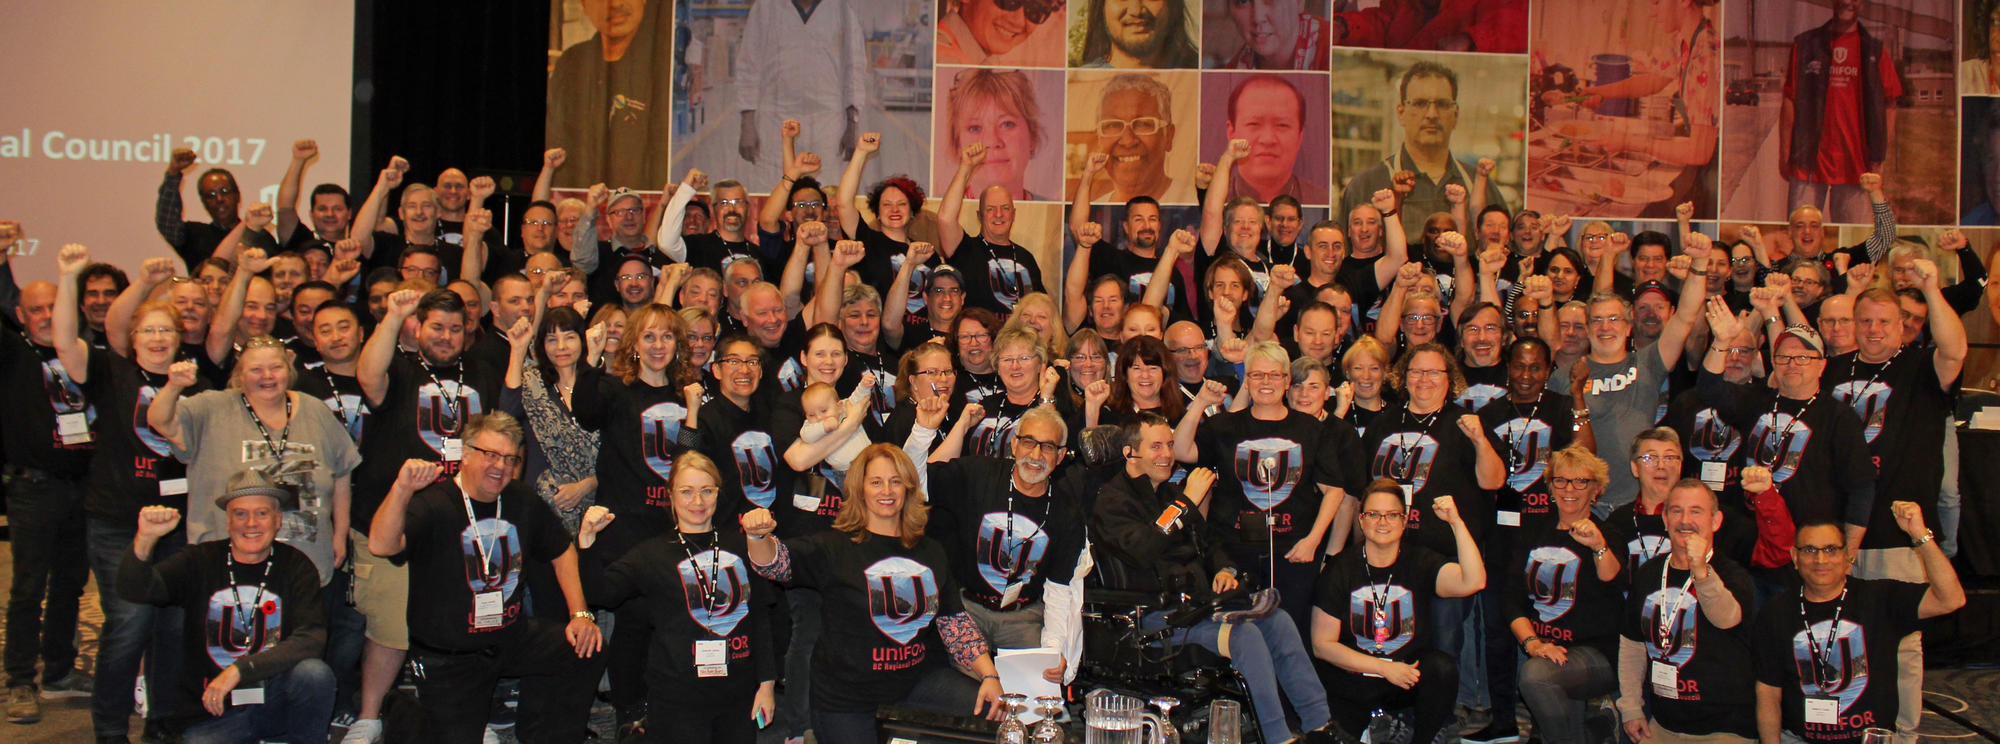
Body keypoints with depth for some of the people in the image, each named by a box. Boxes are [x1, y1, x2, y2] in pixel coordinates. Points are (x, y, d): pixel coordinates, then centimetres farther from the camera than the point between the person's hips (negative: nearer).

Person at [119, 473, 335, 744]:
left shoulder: (296, 566, -2)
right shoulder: (200, 561, 1)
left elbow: (311, 638, -14)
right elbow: (134, 590, -13)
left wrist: (239, 669, -24)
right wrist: (145, 539, -32)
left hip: (276, 699, 0)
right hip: (215, 710, 0)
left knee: (314, 673, -29)